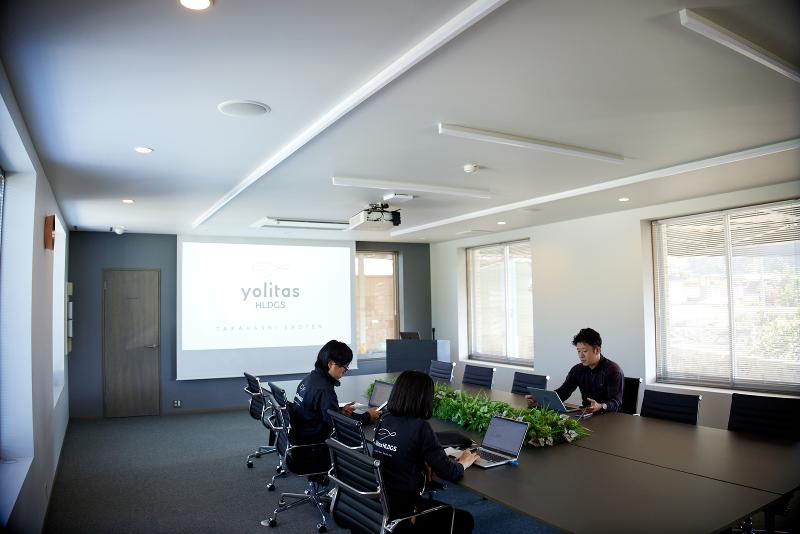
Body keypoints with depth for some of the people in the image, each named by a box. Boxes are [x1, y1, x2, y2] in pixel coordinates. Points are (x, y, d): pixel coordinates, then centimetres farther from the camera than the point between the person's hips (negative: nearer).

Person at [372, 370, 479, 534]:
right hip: (399, 513, -7)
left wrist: (423, 463, 1)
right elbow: (449, 473, -14)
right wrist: (464, 462, 5)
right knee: (465, 520, 13)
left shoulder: (384, 420, -2)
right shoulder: (420, 427, -21)